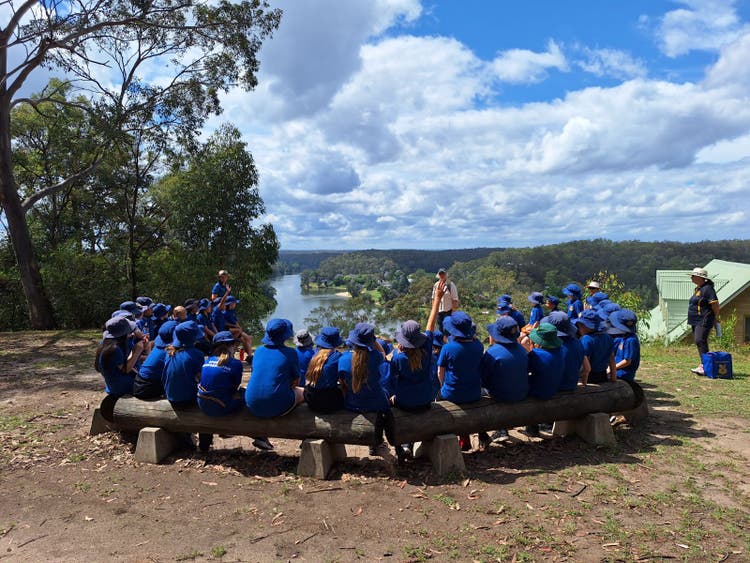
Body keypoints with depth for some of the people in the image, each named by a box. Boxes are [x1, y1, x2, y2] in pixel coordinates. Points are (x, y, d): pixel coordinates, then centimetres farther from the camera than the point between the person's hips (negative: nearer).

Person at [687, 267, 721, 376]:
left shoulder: (707, 288, -13)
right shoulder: (698, 289, 18)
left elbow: (715, 304, -16)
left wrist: (716, 318, -9)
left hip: (704, 321, -10)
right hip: (696, 321, 10)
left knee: (700, 341, -16)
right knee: (697, 341, 11)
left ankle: (704, 366, -19)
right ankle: (703, 364, 17)